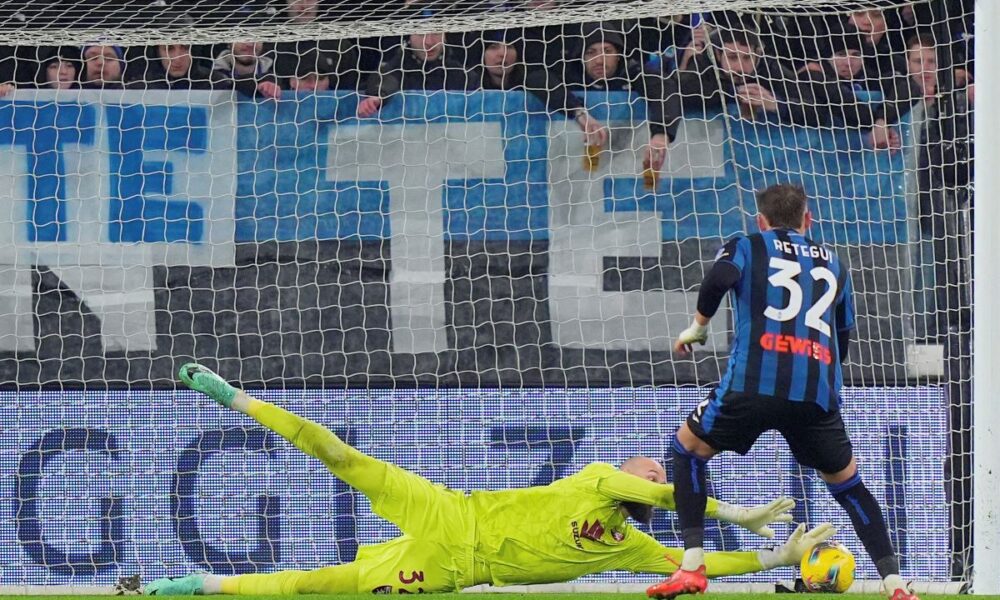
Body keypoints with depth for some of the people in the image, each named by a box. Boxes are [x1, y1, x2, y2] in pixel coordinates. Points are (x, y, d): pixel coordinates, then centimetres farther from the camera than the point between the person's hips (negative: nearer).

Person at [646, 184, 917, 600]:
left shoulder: (746, 247, 16)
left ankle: (692, 566, 7)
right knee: (845, 481, 21)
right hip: (819, 393, 3)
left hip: (754, 383, -3)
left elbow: (720, 278, -6)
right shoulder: (834, 264, 27)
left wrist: (697, 326, 10)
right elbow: (843, 338, 28)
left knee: (688, 446, 20)